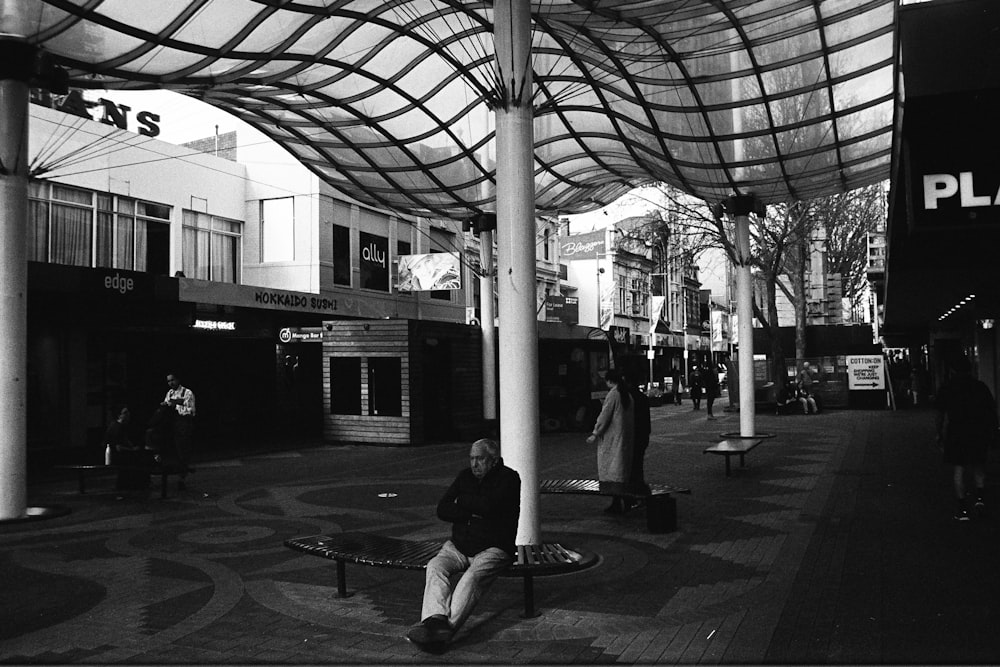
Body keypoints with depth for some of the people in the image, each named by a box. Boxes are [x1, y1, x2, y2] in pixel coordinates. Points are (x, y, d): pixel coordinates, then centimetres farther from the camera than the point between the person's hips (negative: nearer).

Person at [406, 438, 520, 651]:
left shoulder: (508, 478, -3)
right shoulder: (465, 476, 14)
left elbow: (488, 505, -20)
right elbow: (442, 510, 5)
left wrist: (461, 501, -2)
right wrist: (472, 513, -10)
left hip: (493, 548, -5)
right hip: (458, 546, 5)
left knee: (472, 577, -33)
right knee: (435, 567, -23)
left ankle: (447, 628, -46)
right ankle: (435, 618, -42)